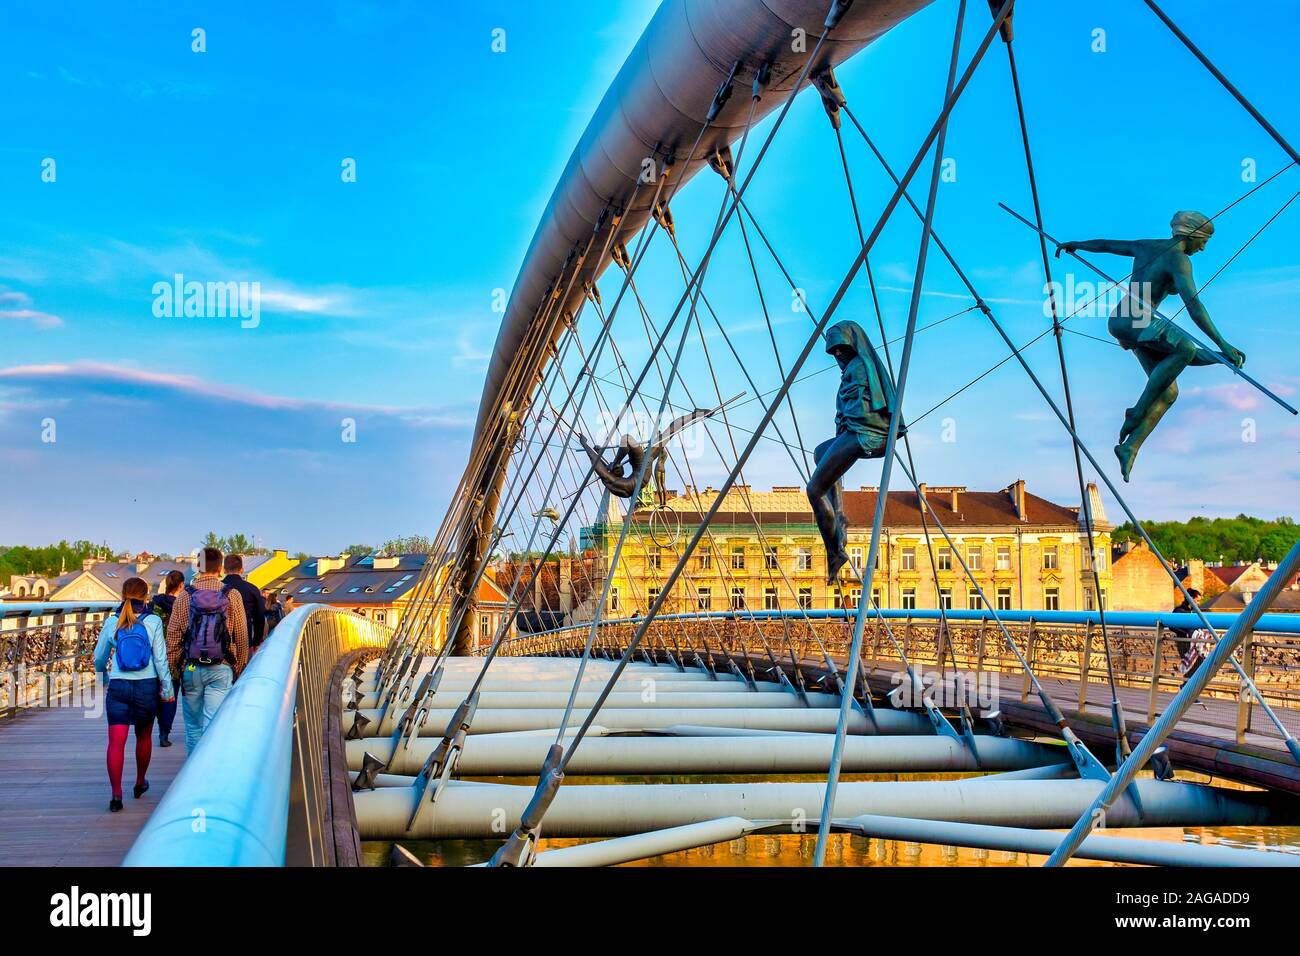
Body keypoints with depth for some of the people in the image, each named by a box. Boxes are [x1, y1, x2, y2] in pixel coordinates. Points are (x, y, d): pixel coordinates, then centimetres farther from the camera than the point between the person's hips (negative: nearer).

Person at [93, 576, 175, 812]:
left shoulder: (112, 622, 0)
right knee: (144, 736, 18)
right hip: (146, 686, 0)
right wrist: (167, 688, 3)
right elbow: (160, 658, -5)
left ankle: (116, 794, -12)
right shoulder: (152, 622, -5)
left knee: (116, 740, -3)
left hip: (117, 686, 0)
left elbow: (99, 657, 11)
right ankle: (140, 784, 34)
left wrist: (102, 672, 32)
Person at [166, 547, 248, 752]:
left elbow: (173, 636, 1)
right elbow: (242, 637, 0)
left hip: (191, 668, 1)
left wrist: (170, 668, 10)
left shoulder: (185, 596, -1)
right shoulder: (232, 596, -2)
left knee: (193, 724, 14)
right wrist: (239, 668, 11)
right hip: (221, 669, -1)